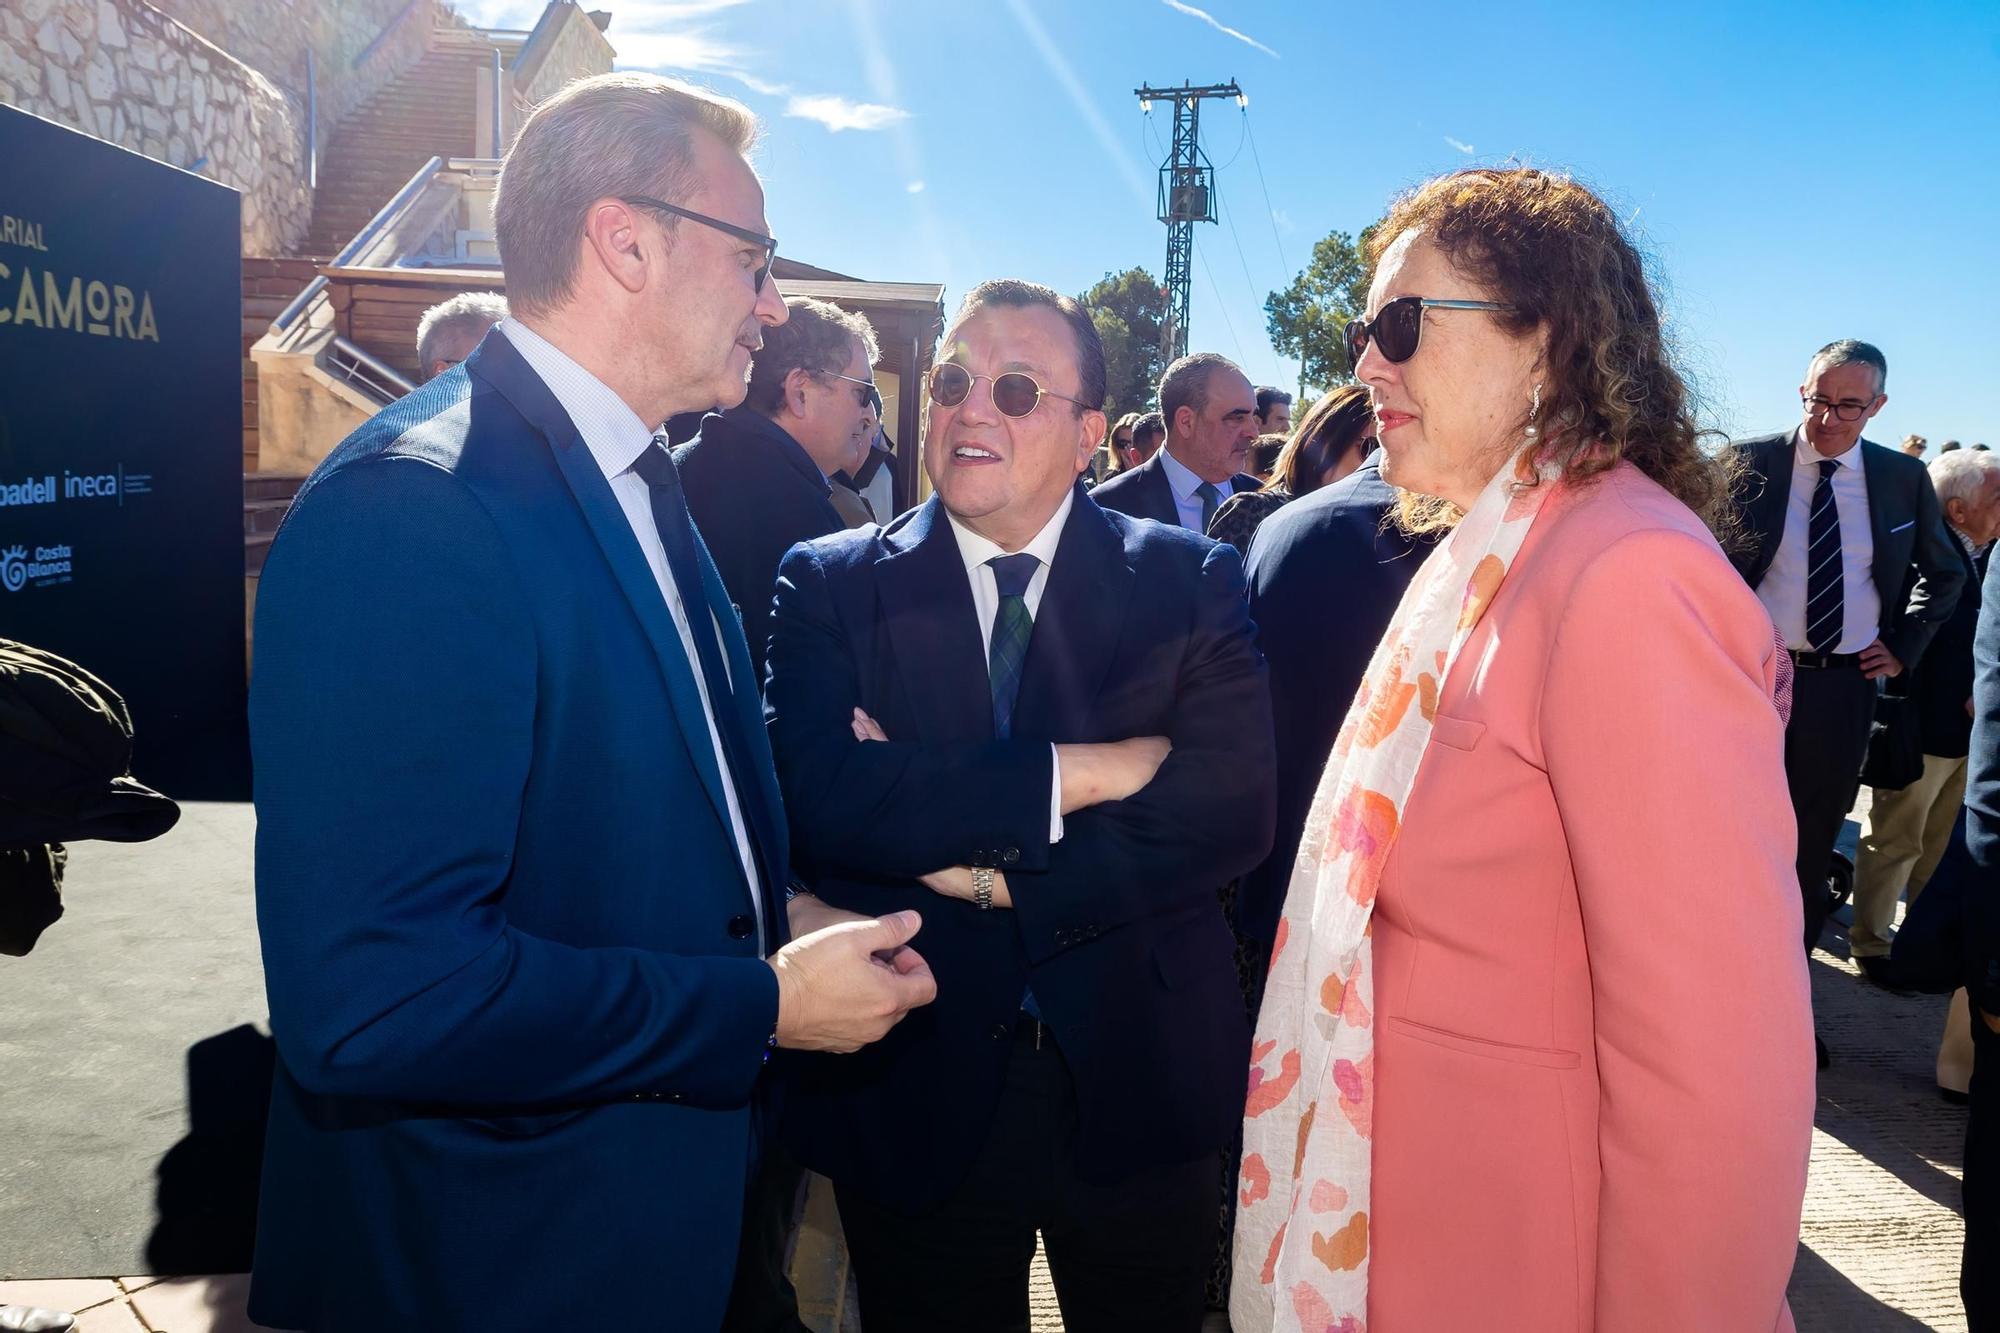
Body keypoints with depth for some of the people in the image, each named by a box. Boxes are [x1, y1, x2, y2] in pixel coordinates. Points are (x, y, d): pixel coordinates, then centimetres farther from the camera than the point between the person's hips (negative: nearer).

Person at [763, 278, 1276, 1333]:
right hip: (915, 1093, 0)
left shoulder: (1191, 583, -2)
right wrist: (1079, 771, -21)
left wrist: (995, 875, -18)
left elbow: (1233, 809, -13)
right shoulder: (829, 585, -3)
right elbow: (817, 799, -19)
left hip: (1137, 1084, 1)